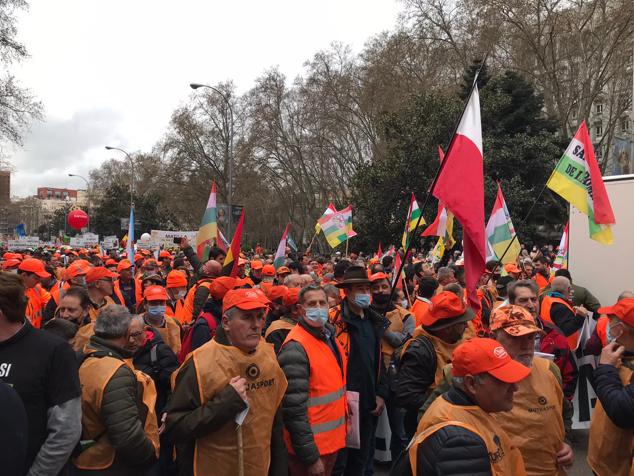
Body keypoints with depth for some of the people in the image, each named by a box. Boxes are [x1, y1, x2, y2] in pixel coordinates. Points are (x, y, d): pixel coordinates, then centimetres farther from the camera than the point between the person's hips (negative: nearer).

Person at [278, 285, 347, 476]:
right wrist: (311, 457, -21)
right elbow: (294, 409, -24)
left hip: (333, 439, 8)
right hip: (311, 446, -8)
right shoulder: (295, 348, -22)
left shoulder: (329, 335, 5)